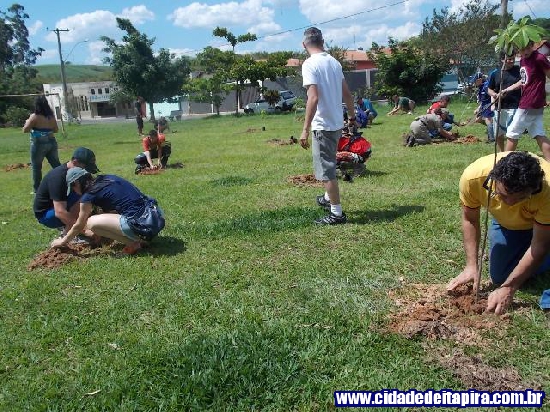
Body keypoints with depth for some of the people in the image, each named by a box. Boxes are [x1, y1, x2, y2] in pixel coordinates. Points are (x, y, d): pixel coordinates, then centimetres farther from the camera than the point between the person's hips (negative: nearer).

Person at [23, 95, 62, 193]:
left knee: (36, 167, 7)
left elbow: (25, 130, -7)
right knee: (56, 164, 12)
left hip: (39, 144, -5)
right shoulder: (51, 116, 3)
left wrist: (27, 122, 11)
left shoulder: (34, 116, -12)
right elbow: (56, 130, 14)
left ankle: (37, 189, 12)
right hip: (51, 142, 5)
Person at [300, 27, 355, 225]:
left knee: (327, 170, -1)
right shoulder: (334, 62, 9)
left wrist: (305, 129, -22)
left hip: (323, 125, -8)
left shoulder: (310, 64, -14)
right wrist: (352, 115, 29)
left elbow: (313, 98, -23)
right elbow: (347, 93, 15)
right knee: (328, 164, 25)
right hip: (336, 123, 8)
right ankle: (328, 198, 42)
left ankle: (337, 213, 5)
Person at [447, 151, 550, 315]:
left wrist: (509, 288, -33)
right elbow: (469, 219, -18)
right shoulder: (473, 177, -37)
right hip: (505, 222, 2)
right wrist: (471, 266, -23)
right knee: (499, 277, 1)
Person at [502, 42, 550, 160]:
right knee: (539, 134, 7)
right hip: (527, 104, 8)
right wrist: (507, 89, 19)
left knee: (512, 133, 1)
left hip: (530, 105, -8)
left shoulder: (539, 58, -14)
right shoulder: (522, 61, 12)